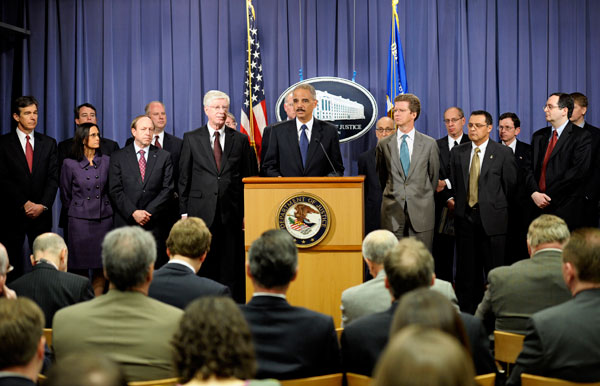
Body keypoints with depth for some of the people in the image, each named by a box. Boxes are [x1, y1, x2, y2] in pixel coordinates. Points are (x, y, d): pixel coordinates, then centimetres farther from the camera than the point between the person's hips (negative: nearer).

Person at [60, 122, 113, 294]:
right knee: (80, 267, 1)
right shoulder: (69, 164, -1)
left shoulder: (106, 161, 5)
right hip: (79, 220, -2)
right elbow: (65, 195, 8)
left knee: (101, 267, 1)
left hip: (104, 220, 2)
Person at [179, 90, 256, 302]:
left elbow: (248, 178, 9)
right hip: (201, 212, -1)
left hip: (231, 213, 1)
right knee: (201, 267, 0)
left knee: (231, 269, 2)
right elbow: (184, 178, 6)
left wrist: (247, 213, 3)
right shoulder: (191, 138, 7)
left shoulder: (240, 139, 10)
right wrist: (183, 212, 0)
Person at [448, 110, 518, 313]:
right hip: (465, 217, 3)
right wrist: (453, 199, 6)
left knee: (494, 268, 0)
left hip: (491, 218, -3)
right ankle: (467, 311, 13)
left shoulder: (503, 153, -1)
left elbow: (511, 186, 2)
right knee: (466, 268, 7)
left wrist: (499, 208, 6)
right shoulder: (457, 152, 10)